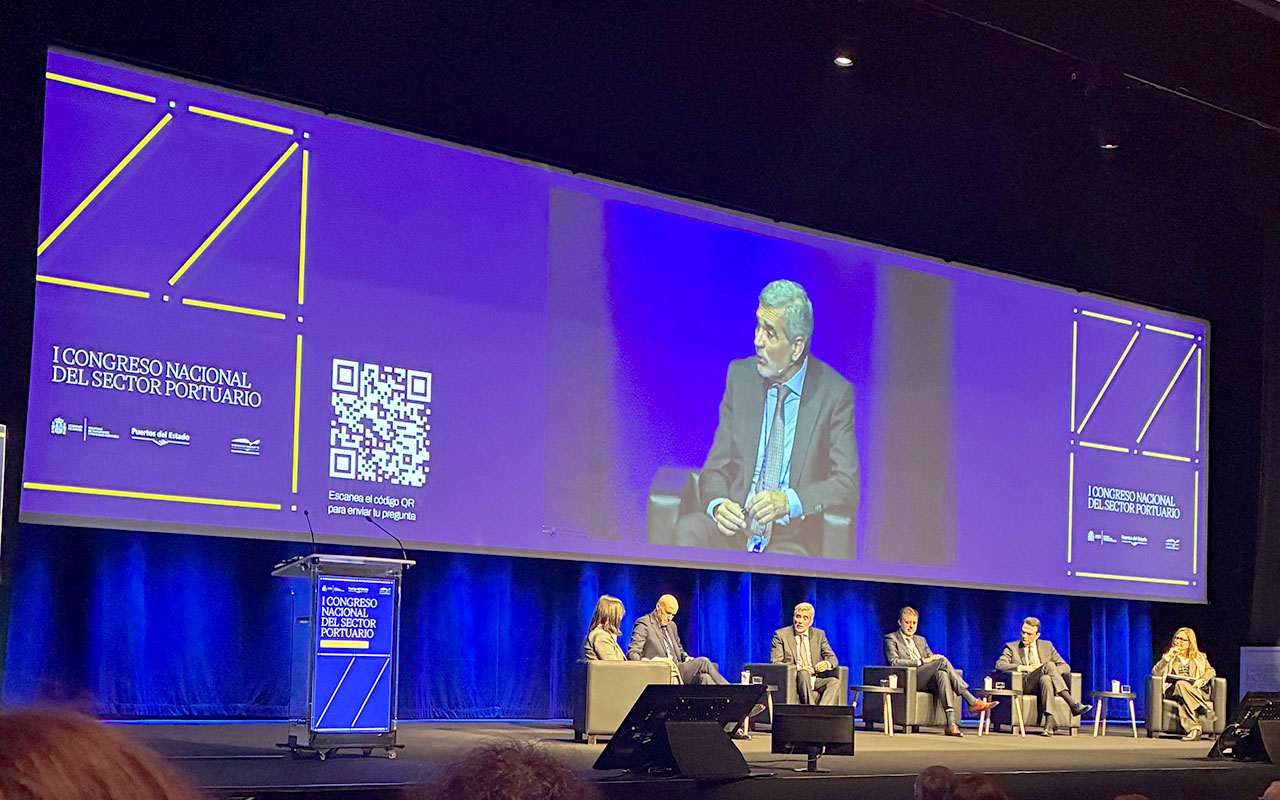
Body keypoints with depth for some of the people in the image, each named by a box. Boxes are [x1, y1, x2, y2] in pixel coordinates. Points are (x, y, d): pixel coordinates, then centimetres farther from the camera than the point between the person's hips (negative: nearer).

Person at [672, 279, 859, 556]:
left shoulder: (835, 393, -3)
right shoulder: (740, 375, 8)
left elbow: (847, 487, -7)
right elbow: (716, 467, 9)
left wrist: (789, 501, -24)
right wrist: (717, 504, -15)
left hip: (792, 538, -3)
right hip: (734, 524, 3)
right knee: (688, 529, -29)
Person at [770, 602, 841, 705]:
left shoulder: (819, 634, 15)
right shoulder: (781, 635, 4)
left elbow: (832, 658, 15)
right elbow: (775, 663, -4)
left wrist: (826, 663, -12)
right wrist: (797, 668, -21)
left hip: (814, 681, 4)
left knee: (834, 681, -25)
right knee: (803, 674, -35)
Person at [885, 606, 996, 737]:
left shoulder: (921, 640, 30)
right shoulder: (891, 638, 9)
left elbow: (931, 658, 23)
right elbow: (894, 662, -8)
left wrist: (934, 658, -4)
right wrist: (922, 661, -16)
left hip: (926, 681, 6)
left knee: (942, 674, -33)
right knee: (943, 661, -26)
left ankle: (951, 723, -47)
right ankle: (972, 701, -30)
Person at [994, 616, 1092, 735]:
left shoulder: (1047, 645, 22)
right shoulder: (1011, 647, 17)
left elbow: (1065, 667, 15)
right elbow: (999, 665, 0)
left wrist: (1043, 668, -4)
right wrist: (1023, 668, -11)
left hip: (1045, 681, 2)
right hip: (1025, 684, -2)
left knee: (1045, 679, -38)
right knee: (1049, 665, -31)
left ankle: (1048, 723, -49)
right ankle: (1073, 705, -42)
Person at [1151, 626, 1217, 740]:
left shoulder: (1200, 658, 25)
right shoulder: (1169, 657, 24)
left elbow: (1211, 671, 9)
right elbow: (1155, 673, 8)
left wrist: (1202, 680, -11)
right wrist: (1168, 656, -1)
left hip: (1194, 691, 0)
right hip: (1172, 690, 0)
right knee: (1181, 684, -37)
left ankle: (1192, 728, -53)